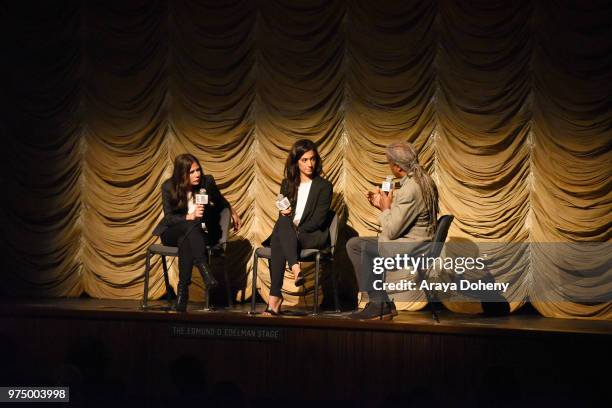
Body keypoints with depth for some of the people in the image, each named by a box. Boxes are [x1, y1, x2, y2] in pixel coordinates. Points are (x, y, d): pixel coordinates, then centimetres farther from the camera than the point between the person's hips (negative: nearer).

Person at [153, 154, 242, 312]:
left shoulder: (207, 181, -6)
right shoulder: (168, 187, -12)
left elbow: (220, 200, 17)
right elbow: (169, 218, -13)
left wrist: (233, 213, 32)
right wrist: (190, 217, -29)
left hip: (199, 233, 2)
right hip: (172, 233, -2)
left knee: (185, 241, -35)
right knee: (191, 226, -37)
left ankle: (183, 290, -42)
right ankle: (203, 267, -49)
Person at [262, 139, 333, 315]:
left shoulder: (324, 186, 5)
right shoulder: (287, 184, 19)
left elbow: (319, 219, -4)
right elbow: (281, 217, 17)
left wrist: (297, 229, -15)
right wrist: (284, 213, -7)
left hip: (313, 237, -3)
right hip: (286, 233, 3)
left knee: (279, 239, -34)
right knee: (283, 222, -35)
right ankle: (295, 269, -51)